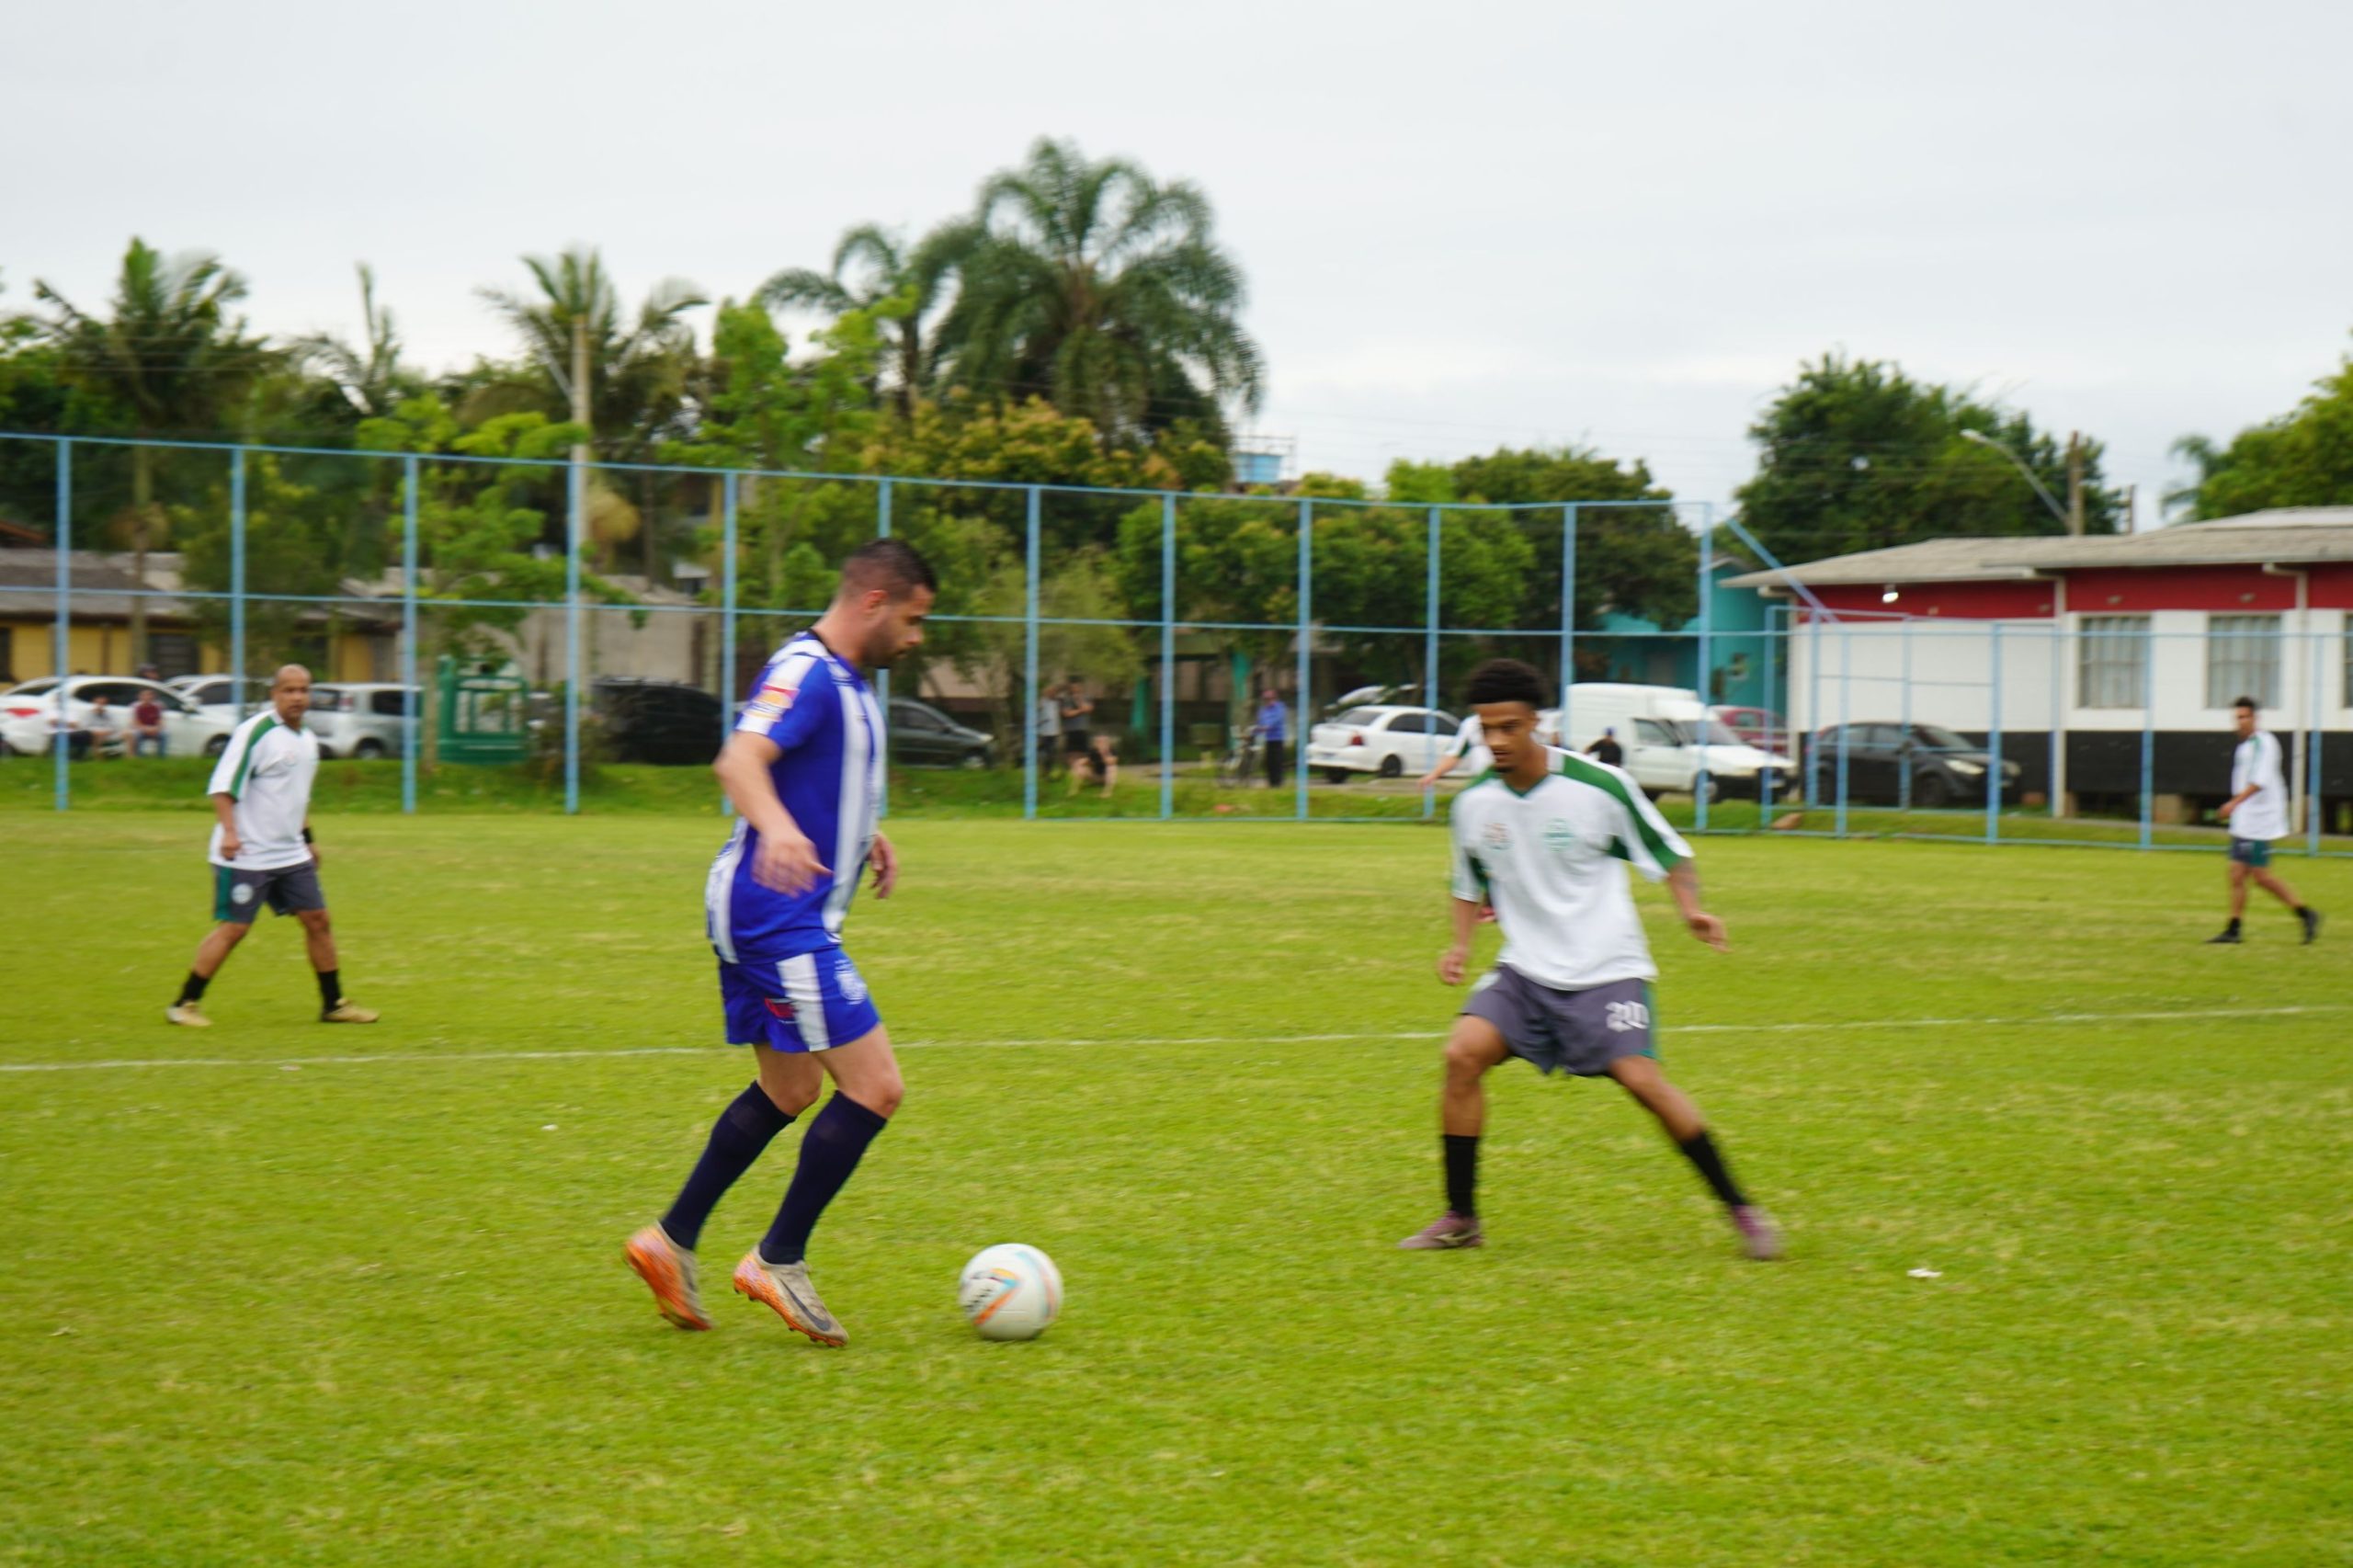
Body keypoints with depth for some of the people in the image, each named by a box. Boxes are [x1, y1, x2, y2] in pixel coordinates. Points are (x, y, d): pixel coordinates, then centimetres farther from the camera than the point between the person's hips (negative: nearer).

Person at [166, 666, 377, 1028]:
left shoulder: (307, 740, 13)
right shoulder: (254, 732, -13)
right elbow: (222, 786, -18)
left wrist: (308, 838, 27)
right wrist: (228, 831, -29)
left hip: (292, 855, 8)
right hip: (246, 856, -8)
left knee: (317, 920, 6)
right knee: (233, 928, -8)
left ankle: (334, 1003, 16)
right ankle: (185, 1004, 0)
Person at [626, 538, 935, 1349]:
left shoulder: (844, 680, 15)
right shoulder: (806, 673, -17)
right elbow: (739, 761, -34)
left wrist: (864, 834, 25)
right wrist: (778, 827, -52)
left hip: (768, 918, 11)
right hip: (779, 918, -11)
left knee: (787, 1092, 20)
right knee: (875, 1088, -10)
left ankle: (670, 1242, 23)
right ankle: (779, 1262, -2)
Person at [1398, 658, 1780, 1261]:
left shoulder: (1598, 786, -12)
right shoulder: (1474, 803, 1)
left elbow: (1667, 852, -2)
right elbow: (1470, 886, 18)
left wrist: (1691, 909, -18)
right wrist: (1460, 944, 2)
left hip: (1606, 968, -4)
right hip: (1525, 970, 4)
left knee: (1641, 1079, -18)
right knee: (1463, 1053, -16)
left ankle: (1740, 1208, -3)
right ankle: (1461, 1218, -4)